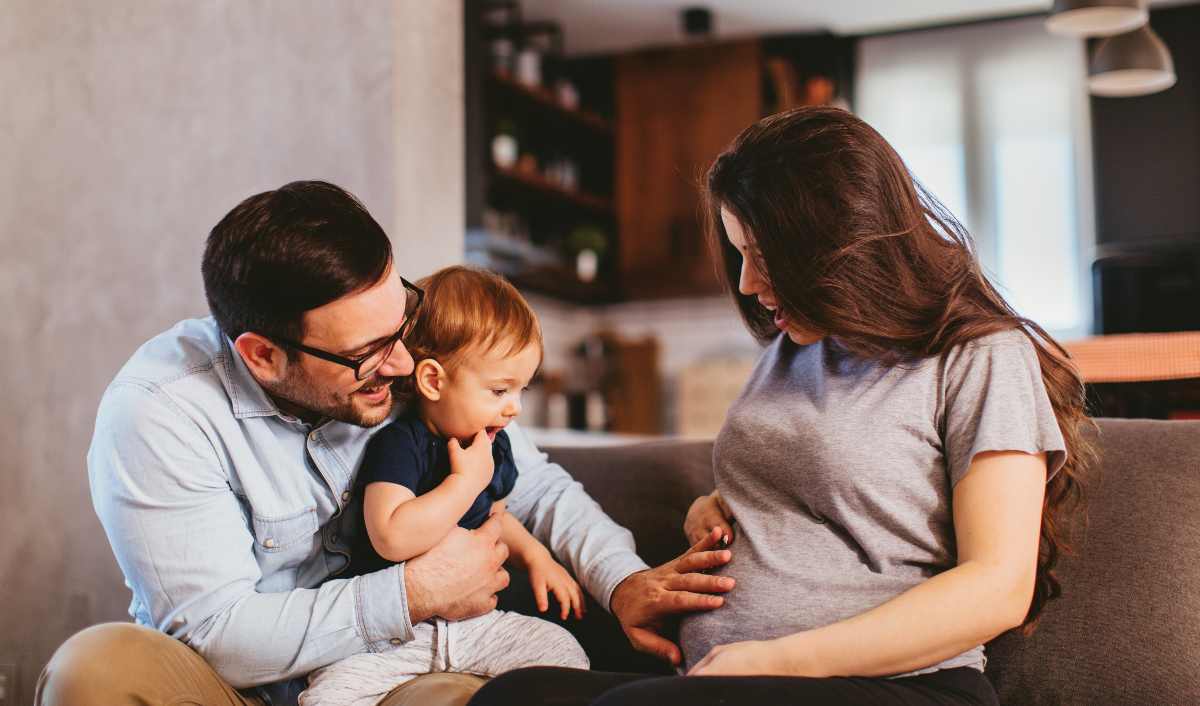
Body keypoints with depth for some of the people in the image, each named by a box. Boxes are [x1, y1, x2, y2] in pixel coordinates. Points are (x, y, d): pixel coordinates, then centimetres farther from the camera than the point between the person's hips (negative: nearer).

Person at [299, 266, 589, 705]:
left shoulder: (493, 446, 8)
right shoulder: (398, 444, -17)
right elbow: (392, 537, -33)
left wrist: (534, 555, 11)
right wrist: (466, 481, -25)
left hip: (474, 617, 6)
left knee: (564, 653, -12)